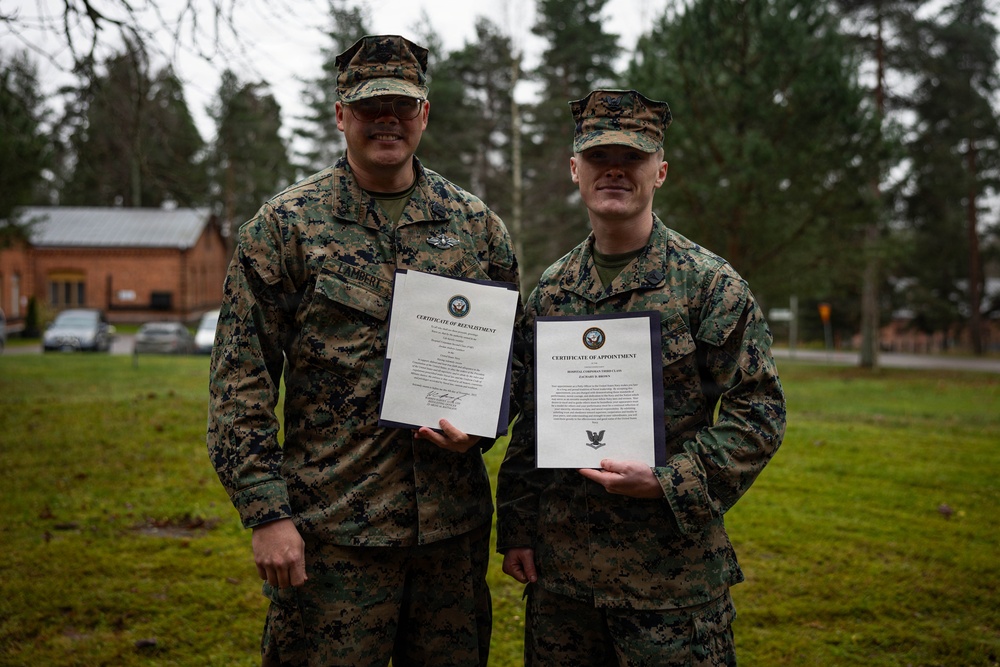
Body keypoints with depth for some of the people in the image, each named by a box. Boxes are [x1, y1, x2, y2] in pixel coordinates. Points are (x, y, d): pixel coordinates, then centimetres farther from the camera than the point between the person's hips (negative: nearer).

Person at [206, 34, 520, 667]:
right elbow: (241, 379, -4)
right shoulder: (285, 225, -2)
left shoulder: (477, 223, 6)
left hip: (455, 523, 3)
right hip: (332, 527, -3)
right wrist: (267, 513, -9)